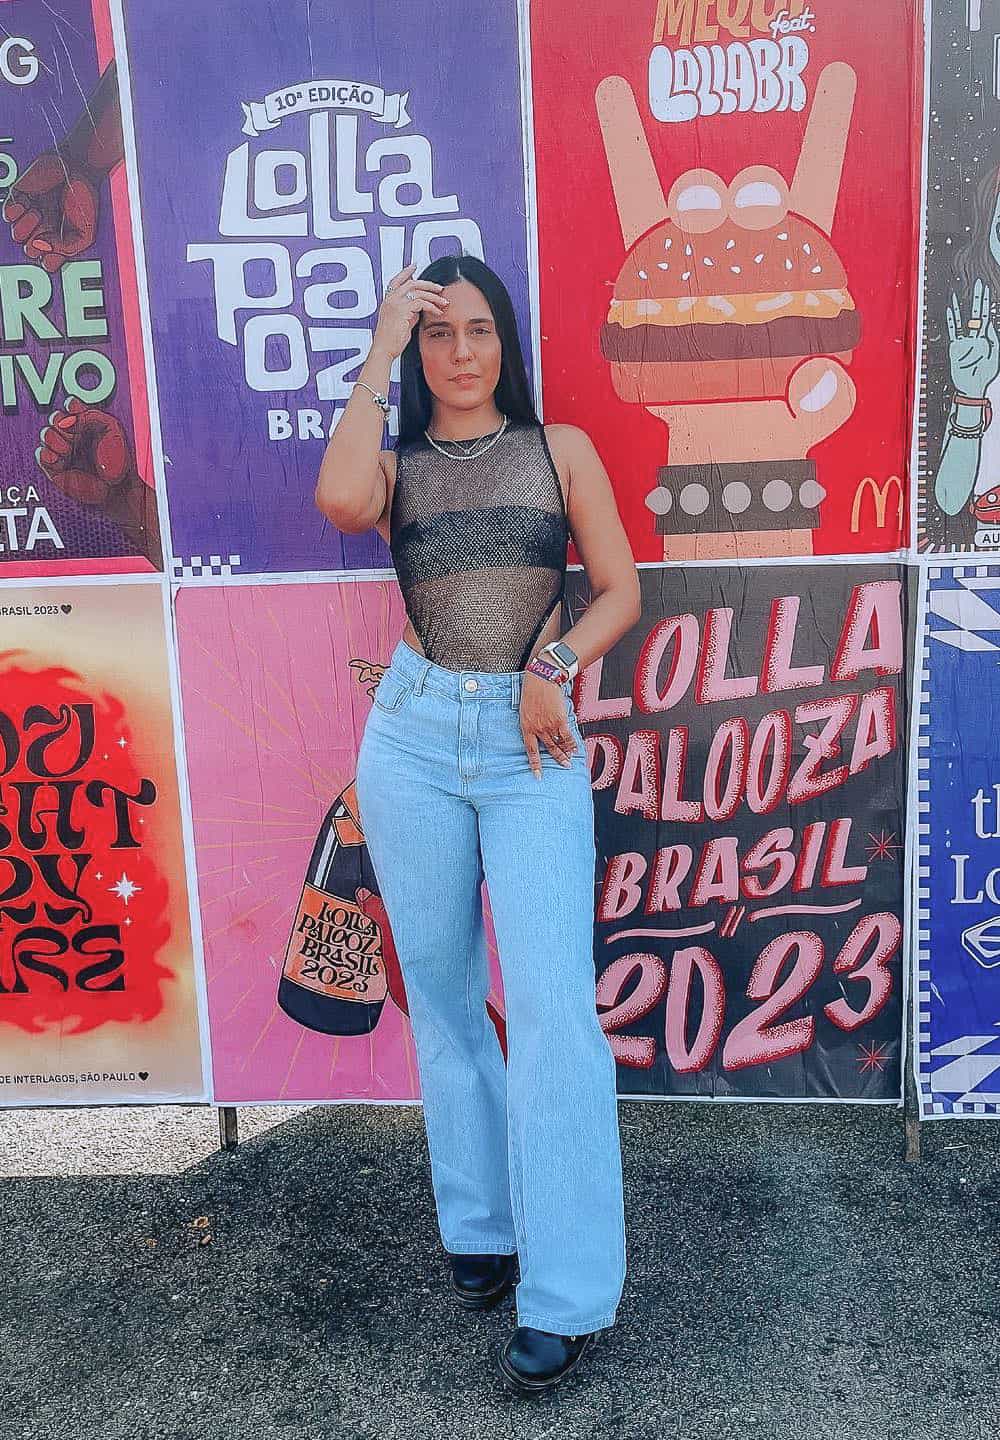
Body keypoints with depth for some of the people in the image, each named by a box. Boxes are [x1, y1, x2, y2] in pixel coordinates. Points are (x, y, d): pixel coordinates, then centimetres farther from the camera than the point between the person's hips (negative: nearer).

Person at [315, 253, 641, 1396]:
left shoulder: (561, 449, 8)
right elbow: (339, 500, -18)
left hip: (531, 745, -2)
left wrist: (554, 668, -10)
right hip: (414, 738, 2)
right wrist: (379, 353, -8)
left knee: (551, 1003, -8)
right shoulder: (395, 463, 8)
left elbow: (620, 589, 7)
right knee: (442, 995, 10)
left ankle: (567, 1295, 3)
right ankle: (478, 1226, 28)